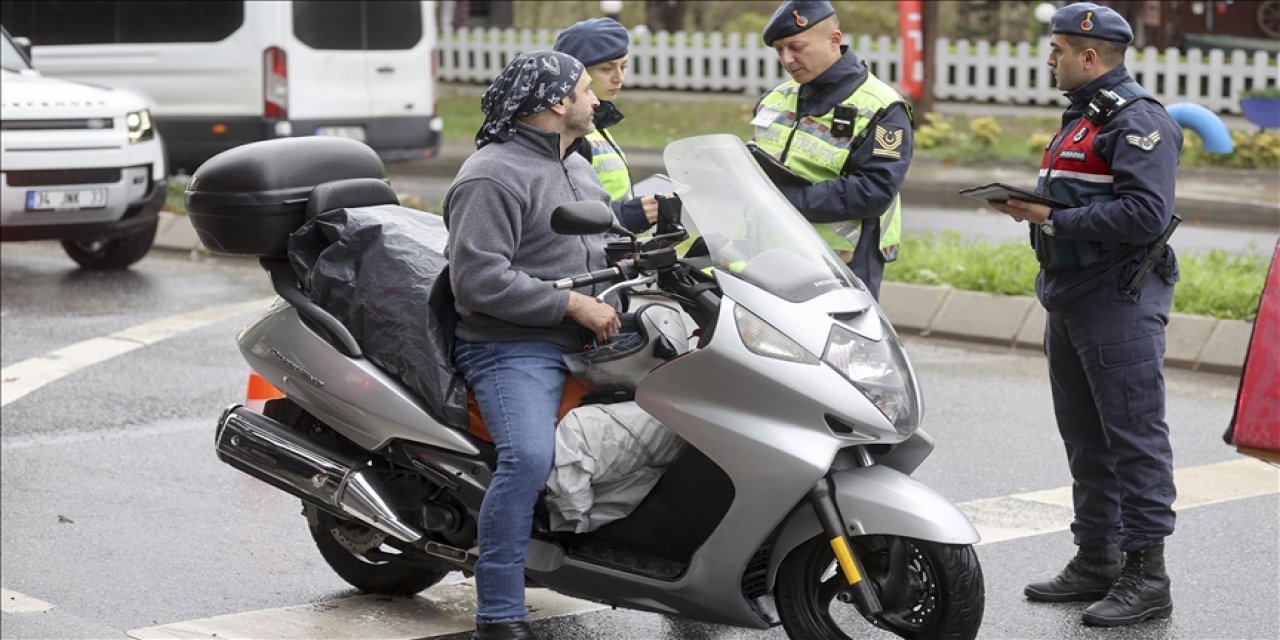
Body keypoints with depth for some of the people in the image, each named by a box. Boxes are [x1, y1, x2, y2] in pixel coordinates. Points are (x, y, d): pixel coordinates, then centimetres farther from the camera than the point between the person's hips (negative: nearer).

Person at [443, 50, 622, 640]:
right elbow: (478, 279, -20)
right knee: (529, 458, -31)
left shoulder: (578, 170, 20)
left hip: (585, 345, 9)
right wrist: (572, 304, -19)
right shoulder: (493, 177, -11)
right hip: (512, 349, -9)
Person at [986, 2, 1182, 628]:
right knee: (1085, 437, 14)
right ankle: (1096, 561, 23)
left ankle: (1146, 575, -4)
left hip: (1120, 305, -10)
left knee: (1134, 436, -7)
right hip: (1070, 300, 10)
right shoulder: (1080, 118, 20)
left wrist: (1053, 219, -21)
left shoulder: (1138, 122, -13)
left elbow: (1145, 214, -24)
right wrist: (1030, 206, 6)